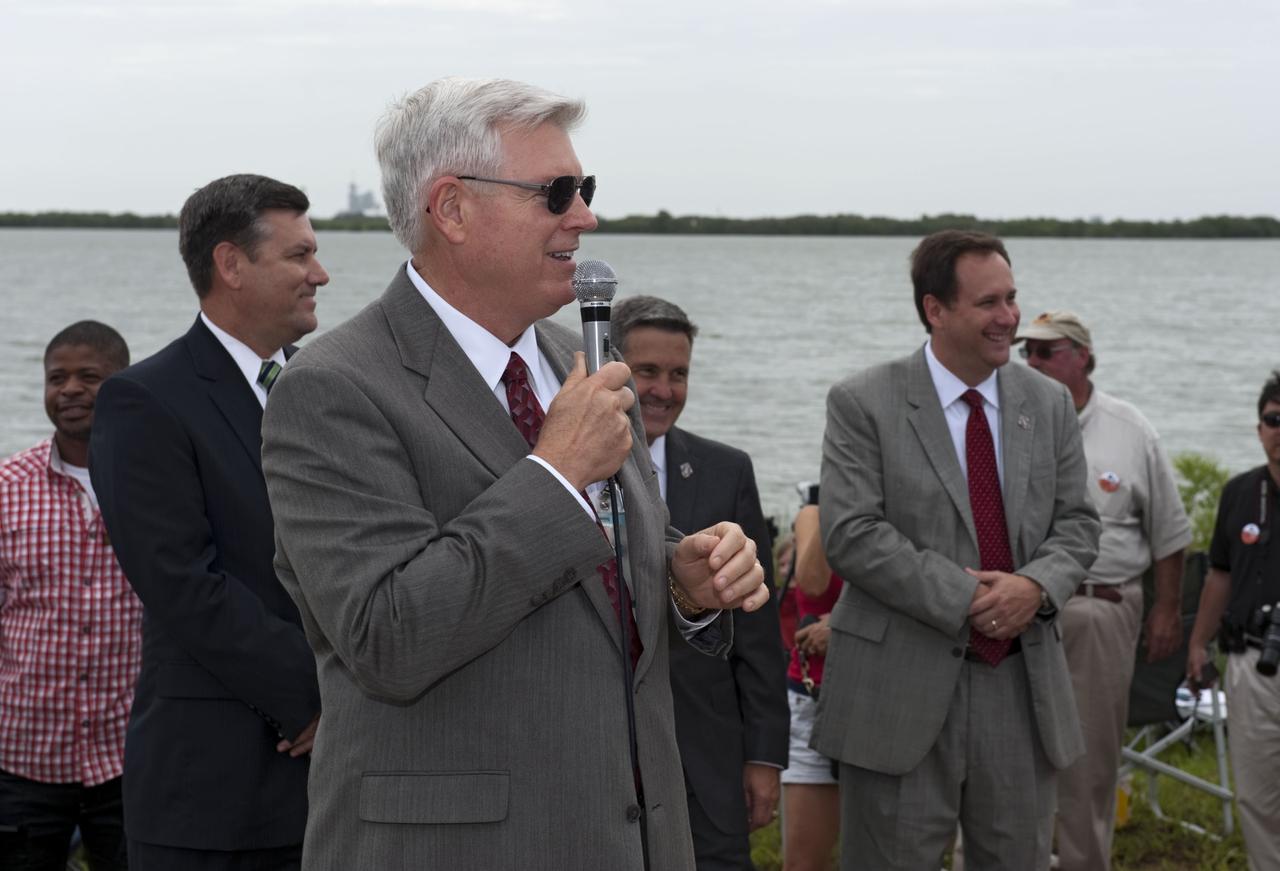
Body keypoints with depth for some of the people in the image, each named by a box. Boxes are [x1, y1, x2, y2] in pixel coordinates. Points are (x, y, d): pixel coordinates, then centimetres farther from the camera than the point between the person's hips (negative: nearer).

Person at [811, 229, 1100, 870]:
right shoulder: (863, 404, -6)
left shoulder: (1049, 403, 10)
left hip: (1023, 684, 4)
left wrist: (1036, 584, -12)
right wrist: (964, 596, -18)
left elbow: (1077, 522, 10)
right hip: (905, 684, -4)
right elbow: (851, 536, -13)